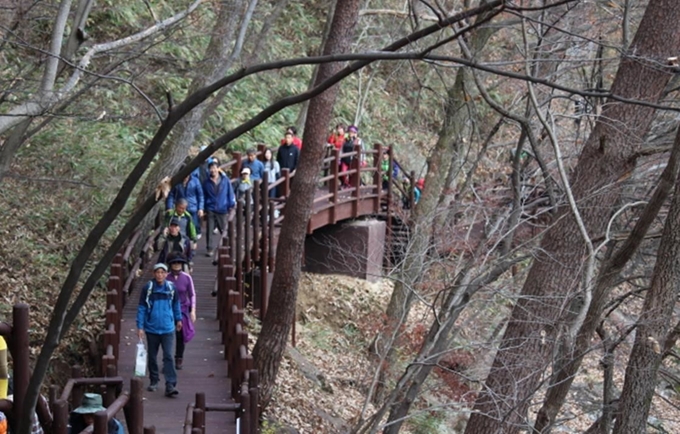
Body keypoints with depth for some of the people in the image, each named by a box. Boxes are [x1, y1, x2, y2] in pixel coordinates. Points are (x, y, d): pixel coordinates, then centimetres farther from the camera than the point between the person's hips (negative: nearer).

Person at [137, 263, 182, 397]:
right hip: (151, 328, 0)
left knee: (168, 357, -8)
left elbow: (176, 304, 16)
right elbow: (141, 308, -2)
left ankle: (170, 385, -12)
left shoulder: (171, 288, -1)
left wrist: (178, 319, 25)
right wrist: (140, 327, -6)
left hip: (168, 328, 0)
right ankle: (154, 381, 27)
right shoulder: (147, 288, -5)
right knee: (152, 357, 12)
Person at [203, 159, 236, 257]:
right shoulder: (207, 182, 3)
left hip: (222, 209, 0)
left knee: (223, 229, 7)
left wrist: (231, 205, -1)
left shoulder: (225, 180, 0)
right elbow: (204, 196, 11)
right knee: (209, 230, -5)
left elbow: (230, 193, 3)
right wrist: (203, 209, 9)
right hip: (210, 209, 0)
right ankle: (209, 249, 1)